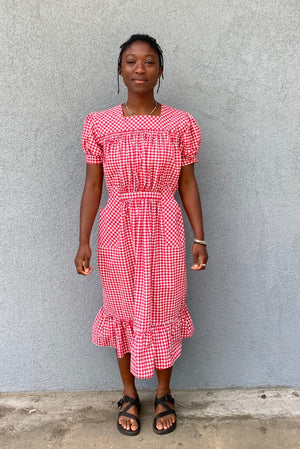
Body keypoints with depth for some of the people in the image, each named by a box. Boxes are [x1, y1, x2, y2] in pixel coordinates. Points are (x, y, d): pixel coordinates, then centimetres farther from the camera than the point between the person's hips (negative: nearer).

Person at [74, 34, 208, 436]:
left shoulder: (181, 124, -1)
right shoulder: (99, 124, -1)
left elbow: (188, 185, 2)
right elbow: (92, 185, 0)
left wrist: (200, 239, 0)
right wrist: (83, 241, -5)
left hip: (164, 231, 0)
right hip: (118, 231, 1)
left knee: (162, 312, 11)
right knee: (123, 312, 12)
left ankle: (164, 394, 35)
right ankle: (130, 394, 36)